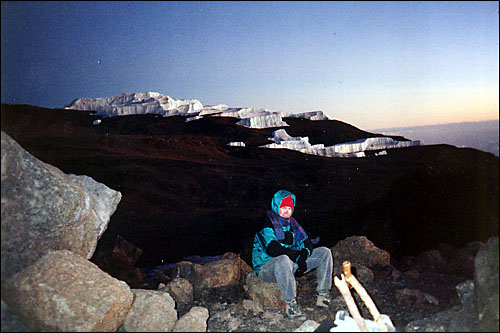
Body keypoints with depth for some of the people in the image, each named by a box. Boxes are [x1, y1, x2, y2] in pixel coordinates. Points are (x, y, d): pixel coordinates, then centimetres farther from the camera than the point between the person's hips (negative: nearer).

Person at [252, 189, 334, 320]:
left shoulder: (291, 222, 11)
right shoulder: (266, 222, -11)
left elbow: (307, 243, 7)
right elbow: (271, 248, -25)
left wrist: (303, 256, -16)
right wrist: (297, 255, -26)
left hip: (291, 264, 7)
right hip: (267, 267, -7)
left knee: (325, 252, -1)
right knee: (283, 260, -44)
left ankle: (323, 296, -4)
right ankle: (290, 305, -30)